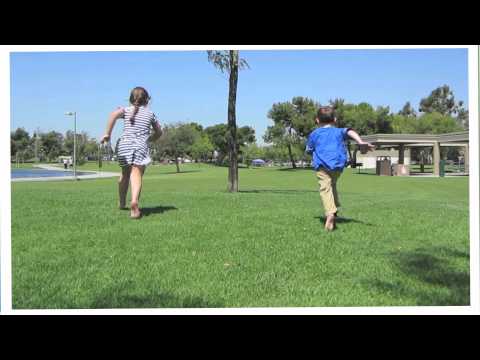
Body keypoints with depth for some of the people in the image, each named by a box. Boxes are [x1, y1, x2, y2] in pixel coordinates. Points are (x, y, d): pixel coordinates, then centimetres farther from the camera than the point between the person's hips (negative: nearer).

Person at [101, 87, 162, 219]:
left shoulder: (126, 110, 12)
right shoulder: (150, 113, 16)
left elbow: (114, 114, -10)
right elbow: (159, 132, 24)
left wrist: (107, 134, -8)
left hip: (124, 144, 2)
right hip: (141, 146, -2)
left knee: (125, 174, 22)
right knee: (137, 176, -12)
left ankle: (121, 202, 39)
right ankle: (134, 201, -40)